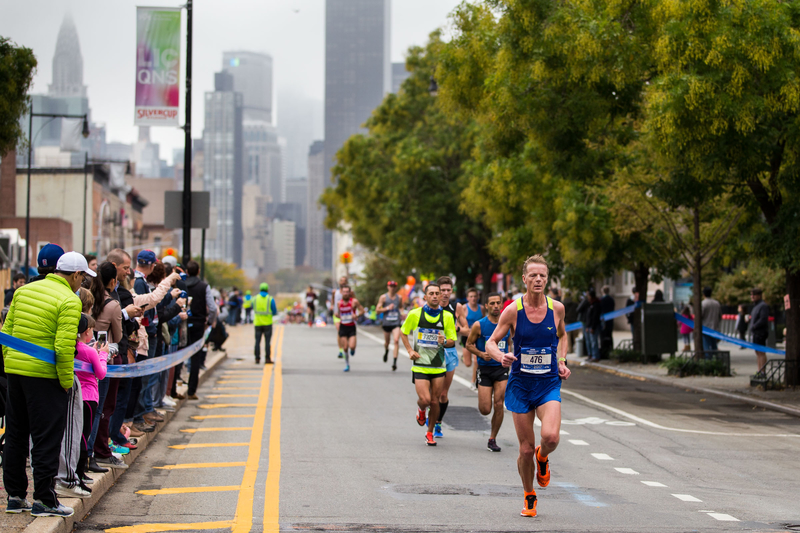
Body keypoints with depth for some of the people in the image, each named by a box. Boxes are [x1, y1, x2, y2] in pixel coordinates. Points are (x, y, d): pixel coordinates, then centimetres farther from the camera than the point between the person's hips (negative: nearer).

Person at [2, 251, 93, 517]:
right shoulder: (69, 300, -11)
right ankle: (43, 500, 3)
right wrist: (67, 382, -9)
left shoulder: (23, 291, 10)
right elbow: (64, 347, -18)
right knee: (46, 438, 1)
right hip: (44, 375, -7)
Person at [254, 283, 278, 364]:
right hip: (267, 323, -2)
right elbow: (275, 312, -1)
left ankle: (257, 359, 3)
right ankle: (267, 358, -5)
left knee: (257, 341, 6)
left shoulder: (255, 298, 2)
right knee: (267, 341, 0)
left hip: (258, 323, 2)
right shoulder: (270, 299, -5)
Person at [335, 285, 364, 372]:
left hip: (352, 327, -2)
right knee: (345, 348, 0)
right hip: (343, 327, 2)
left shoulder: (354, 301, -7)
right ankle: (347, 364, 15)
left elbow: (362, 310, -4)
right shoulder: (339, 303, 4)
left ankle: (353, 349, 22)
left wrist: (356, 315, -23)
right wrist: (337, 315, -7)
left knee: (352, 346, -16)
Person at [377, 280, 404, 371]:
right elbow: (377, 310, 0)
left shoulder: (399, 297, 7)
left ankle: (394, 362, -18)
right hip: (386, 322, 0)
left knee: (396, 340, -17)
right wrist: (387, 308, -14)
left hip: (396, 323, 0)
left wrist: (401, 313, 5)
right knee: (386, 342, 13)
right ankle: (386, 351, 51)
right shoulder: (383, 297, 1)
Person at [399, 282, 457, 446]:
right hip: (420, 365, -2)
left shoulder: (447, 316, 1)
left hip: (439, 365, 2)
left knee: (435, 401, 4)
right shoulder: (415, 314, -3)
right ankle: (421, 410, 25)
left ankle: (430, 433, 23)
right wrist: (410, 350, -2)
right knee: (425, 400, -13)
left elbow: (452, 342, 5)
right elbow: (403, 332, 12)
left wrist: (444, 342, -18)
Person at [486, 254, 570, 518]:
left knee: (551, 437, -22)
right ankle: (529, 496, 26)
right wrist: (500, 356, -23)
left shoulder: (557, 308, -1)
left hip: (549, 383, 1)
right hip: (520, 384, -1)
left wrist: (562, 362, 4)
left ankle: (542, 458, 15)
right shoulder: (513, 311, -7)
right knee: (526, 448, 1)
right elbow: (490, 343, -2)